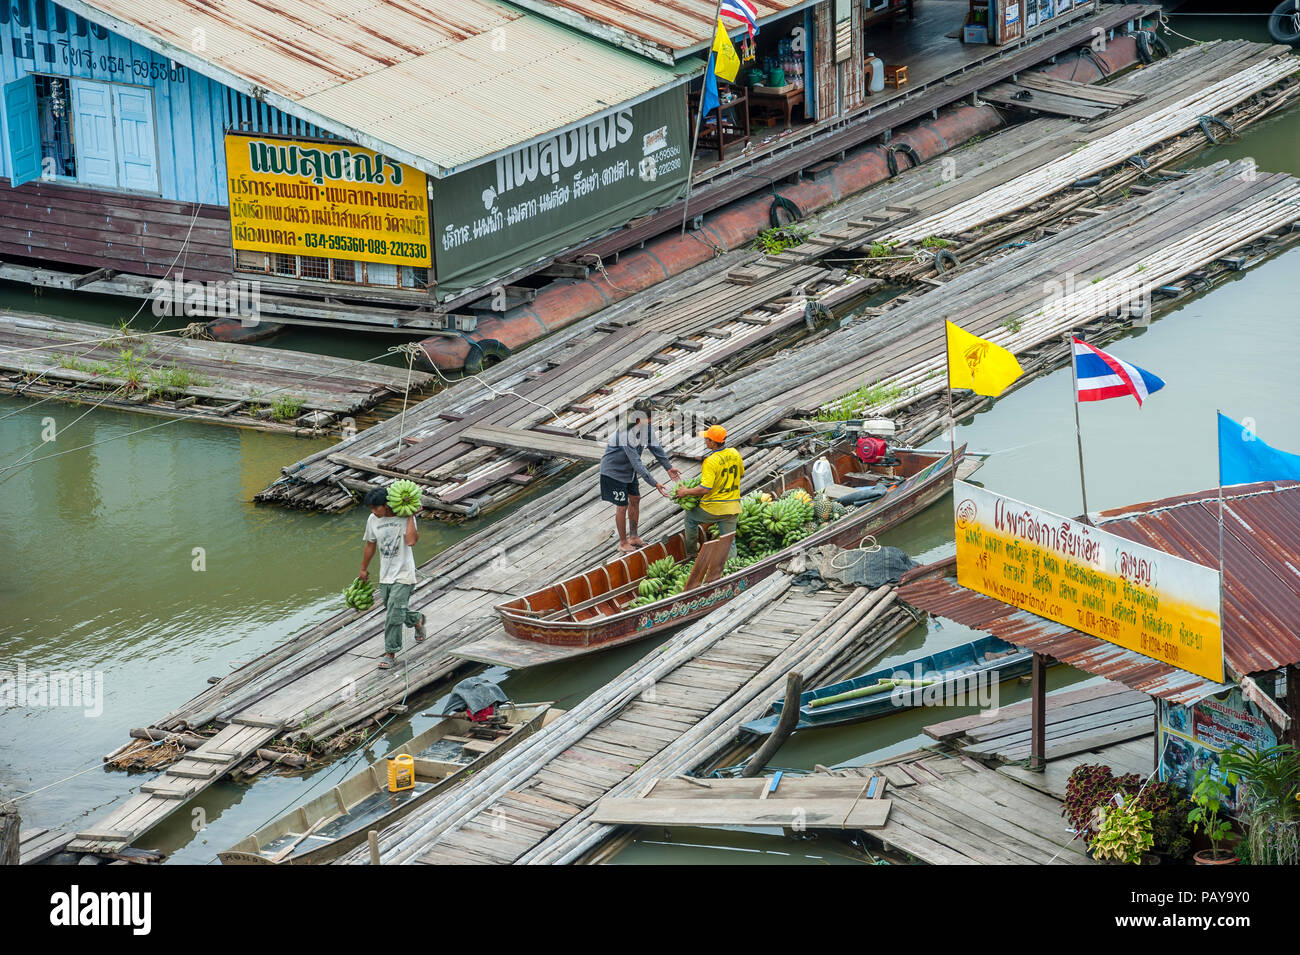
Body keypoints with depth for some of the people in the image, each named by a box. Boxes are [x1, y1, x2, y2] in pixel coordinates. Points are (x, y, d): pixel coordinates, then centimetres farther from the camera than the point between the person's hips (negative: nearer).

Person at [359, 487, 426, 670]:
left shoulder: (405, 518, -14)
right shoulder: (373, 520, 0)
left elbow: (411, 540, -31)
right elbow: (370, 545, 15)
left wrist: (411, 516, -24)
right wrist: (364, 569, 24)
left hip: (403, 575, -6)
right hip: (385, 575, 6)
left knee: (394, 613, -10)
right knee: (392, 610, 17)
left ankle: (390, 652, 0)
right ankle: (417, 620, 47)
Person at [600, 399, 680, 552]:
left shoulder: (646, 426, -13)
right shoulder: (625, 434, -37)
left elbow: (655, 446, 1)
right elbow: (636, 463, -35)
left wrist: (668, 467, -5)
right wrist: (654, 484, -34)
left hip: (629, 470, 8)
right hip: (614, 472, -8)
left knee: (635, 500, 16)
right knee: (622, 506, 0)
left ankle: (633, 536, 32)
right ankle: (623, 543, 15)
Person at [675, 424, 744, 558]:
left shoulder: (710, 462, -22)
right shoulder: (734, 454, -2)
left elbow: (705, 489, -26)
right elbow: (741, 473, 16)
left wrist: (686, 492, -12)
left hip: (713, 509, -5)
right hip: (732, 507, 5)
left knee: (690, 516, 24)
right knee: (729, 543, 13)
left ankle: (691, 551, 35)